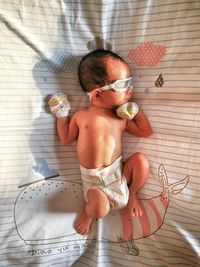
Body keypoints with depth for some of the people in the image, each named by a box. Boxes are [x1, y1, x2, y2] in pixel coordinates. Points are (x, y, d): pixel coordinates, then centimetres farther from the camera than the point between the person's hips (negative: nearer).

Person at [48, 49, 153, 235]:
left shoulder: (121, 118, 3)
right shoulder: (81, 116, -4)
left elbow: (146, 131, 10)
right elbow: (66, 138, 6)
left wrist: (135, 108, 2)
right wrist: (61, 115, 4)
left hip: (119, 171, 3)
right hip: (94, 179, -3)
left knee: (141, 160, -20)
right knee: (100, 209, -26)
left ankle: (132, 194, 7)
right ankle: (88, 211, 14)